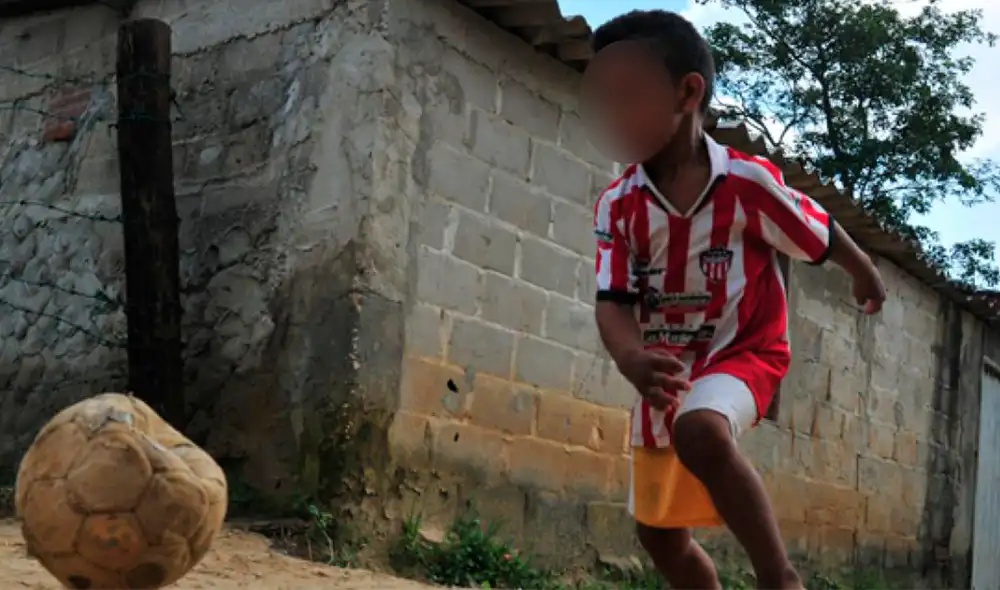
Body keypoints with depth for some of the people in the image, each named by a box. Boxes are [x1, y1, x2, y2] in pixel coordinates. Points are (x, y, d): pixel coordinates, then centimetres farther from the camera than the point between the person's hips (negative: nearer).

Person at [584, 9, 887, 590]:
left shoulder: (748, 181, -19)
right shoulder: (616, 206, -9)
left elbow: (823, 236, -2)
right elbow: (613, 301, -15)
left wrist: (868, 277, 17)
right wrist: (633, 359, -38)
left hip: (742, 352, -5)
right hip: (667, 371, 6)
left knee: (699, 431, -40)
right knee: (659, 530, 12)